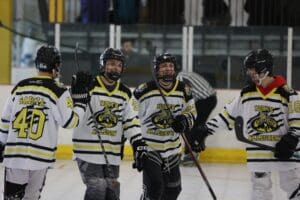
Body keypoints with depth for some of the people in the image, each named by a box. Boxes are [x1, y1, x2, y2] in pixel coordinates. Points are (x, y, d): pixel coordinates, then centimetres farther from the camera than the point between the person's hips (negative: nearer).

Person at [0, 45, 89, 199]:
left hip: (14, 154, 3)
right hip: (40, 156, -3)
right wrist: (81, 100, 6)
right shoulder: (58, 91, -7)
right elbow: (70, 121, -5)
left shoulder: (19, 87, 7)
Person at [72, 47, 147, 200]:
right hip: (88, 151, -6)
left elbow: (132, 122, 9)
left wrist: (139, 147, 0)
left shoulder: (125, 93, 9)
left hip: (112, 153, 6)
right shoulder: (89, 87, -9)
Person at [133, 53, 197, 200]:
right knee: (153, 187, -15)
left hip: (172, 148, 5)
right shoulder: (144, 90, -14)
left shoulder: (183, 90, -1)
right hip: (149, 147, -5)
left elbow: (191, 111, 13)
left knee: (173, 188, 13)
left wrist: (185, 121, -9)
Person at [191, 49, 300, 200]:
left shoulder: (286, 93, -7)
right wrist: (205, 130, 3)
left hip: (282, 150, -3)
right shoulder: (246, 94, 5)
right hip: (258, 152, 3)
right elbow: (228, 114, 8)